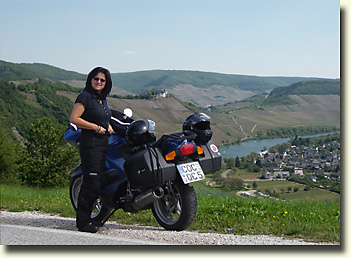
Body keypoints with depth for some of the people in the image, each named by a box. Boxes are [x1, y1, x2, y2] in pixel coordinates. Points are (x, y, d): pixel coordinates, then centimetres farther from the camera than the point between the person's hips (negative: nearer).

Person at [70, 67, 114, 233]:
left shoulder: (103, 99, 17)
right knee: (92, 182, -11)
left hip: (103, 143, 8)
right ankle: (83, 221, -4)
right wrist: (96, 127, -15)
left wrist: (108, 126, 13)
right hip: (90, 143, -8)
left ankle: (85, 217, 16)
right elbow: (74, 119, -14)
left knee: (97, 183, 8)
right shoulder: (85, 96, -7)